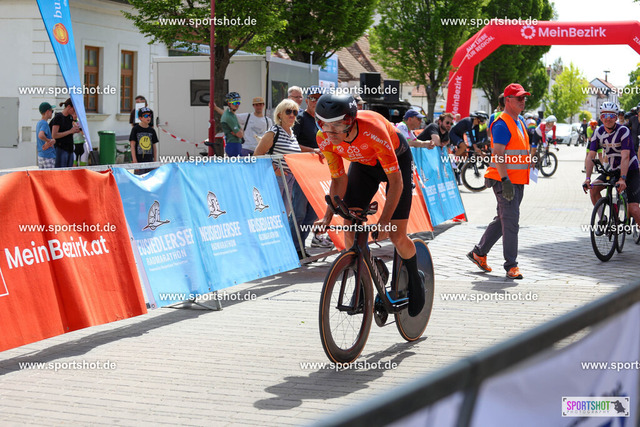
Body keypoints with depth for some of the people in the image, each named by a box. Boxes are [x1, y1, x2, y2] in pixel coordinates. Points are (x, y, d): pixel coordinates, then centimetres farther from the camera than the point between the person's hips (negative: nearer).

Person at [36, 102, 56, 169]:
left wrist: (51, 141, -6)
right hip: (48, 156, -9)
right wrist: (49, 141, -17)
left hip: (40, 155, 9)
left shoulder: (38, 124, 15)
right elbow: (41, 136, -33)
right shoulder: (45, 124, -15)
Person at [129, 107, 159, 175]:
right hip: (139, 161, -4)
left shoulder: (152, 131, 11)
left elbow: (154, 147, 13)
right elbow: (132, 146, -5)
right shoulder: (135, 129, -2)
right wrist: (134, 161, -12)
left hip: (149, 161, 5)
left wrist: (155, 161, 7)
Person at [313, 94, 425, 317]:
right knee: (349, 227, -8)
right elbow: (339, 179, -12)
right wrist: (328, 215, -24)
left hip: (397, 159, -4)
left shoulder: (372, 130, -42)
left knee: (397, 236, -9)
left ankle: (415, 280, 20)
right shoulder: (325, 139, -27)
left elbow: (396, 181, -36)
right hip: (363, 164, 4)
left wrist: (384, 220, -42)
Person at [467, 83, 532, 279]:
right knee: (510, 221, -8)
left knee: (503, 219, 16)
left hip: (518, 180, 10)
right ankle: (511, 266, -4)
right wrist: (505, 180, -26)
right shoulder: (502, 124, -13)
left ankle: (479, 253, 28)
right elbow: (498, 154, -20)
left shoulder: (520, 121, 17)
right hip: (505, 180, -10)